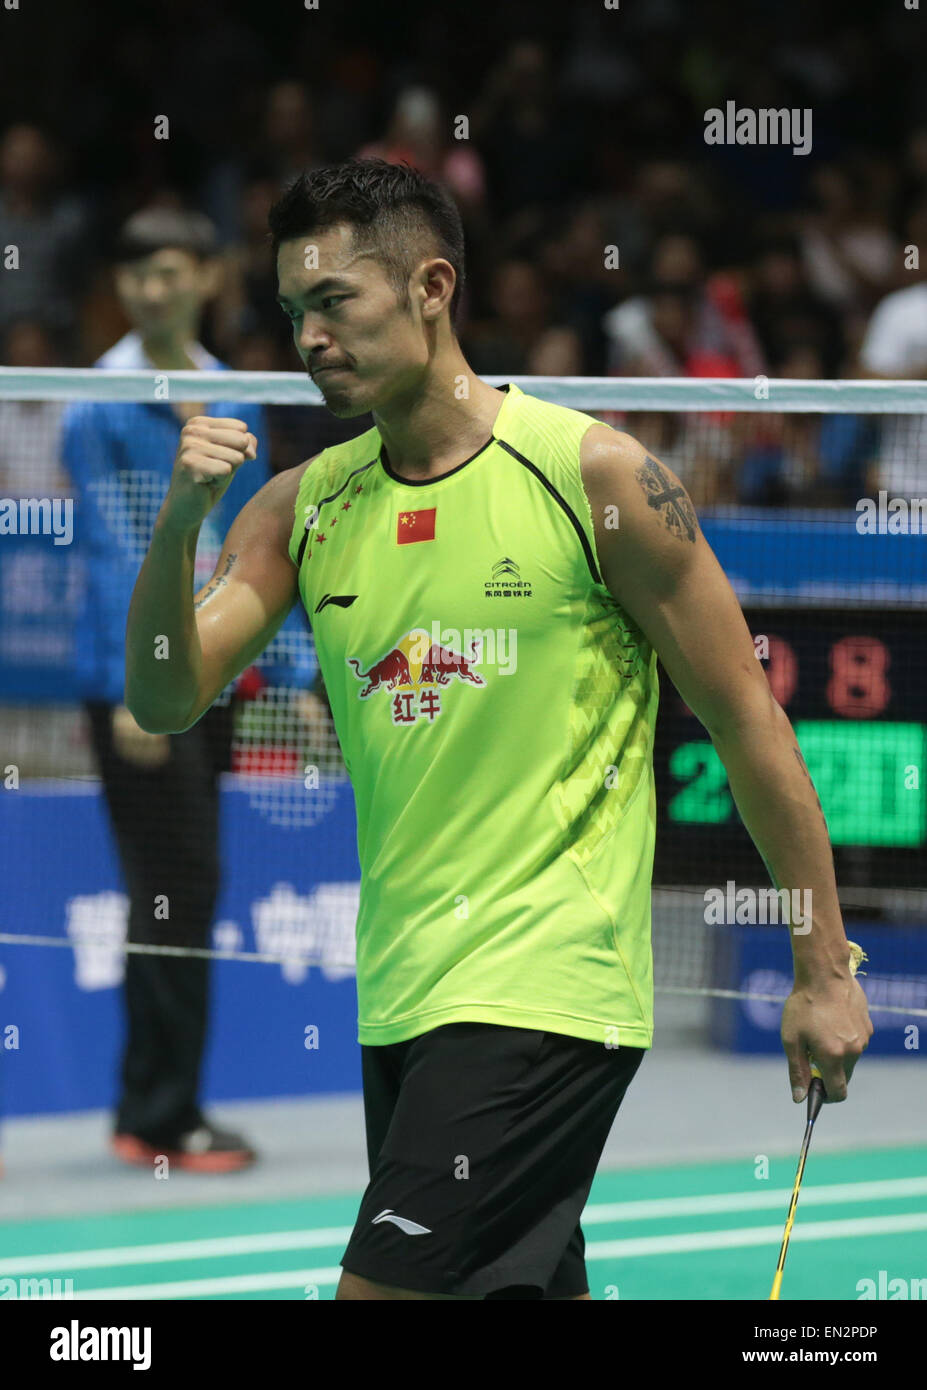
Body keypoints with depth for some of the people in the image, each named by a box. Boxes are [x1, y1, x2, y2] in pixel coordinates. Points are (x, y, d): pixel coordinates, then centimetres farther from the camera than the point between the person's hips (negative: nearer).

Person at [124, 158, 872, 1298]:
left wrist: (825, 969, -2)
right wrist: (176, 528, -18)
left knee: (381, 1287, -16)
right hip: (399, 1000, 6)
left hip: (545, 993, -6)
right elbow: (163, 702, 0)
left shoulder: (594, 475, -7)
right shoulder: (304, 504, 7)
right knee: (531, 1287, 12)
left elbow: (746, 719, -3)